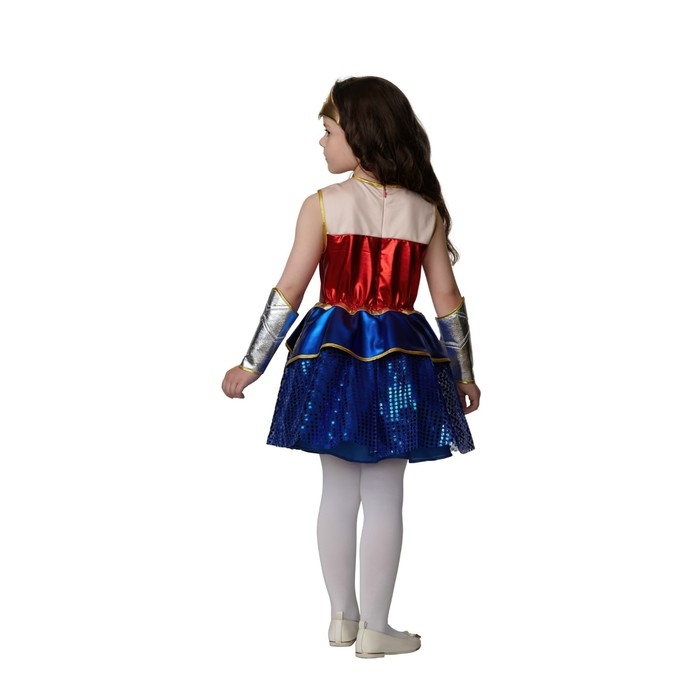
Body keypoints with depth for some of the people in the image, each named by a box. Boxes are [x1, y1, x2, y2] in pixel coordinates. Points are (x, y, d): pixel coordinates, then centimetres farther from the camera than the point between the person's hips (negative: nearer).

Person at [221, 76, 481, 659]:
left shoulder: (323, 206, -8)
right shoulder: (426, 210, -1)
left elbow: (288, 293, -8)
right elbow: (448, 298, 2)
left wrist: (252, 365, 1)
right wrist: (464, 374, 13)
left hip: (332, 355, 0)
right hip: (400, 360, 1)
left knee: (339, 490, 13)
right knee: (384, 496, 7)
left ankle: (343, 618, 23)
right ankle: (376, 628, 12)